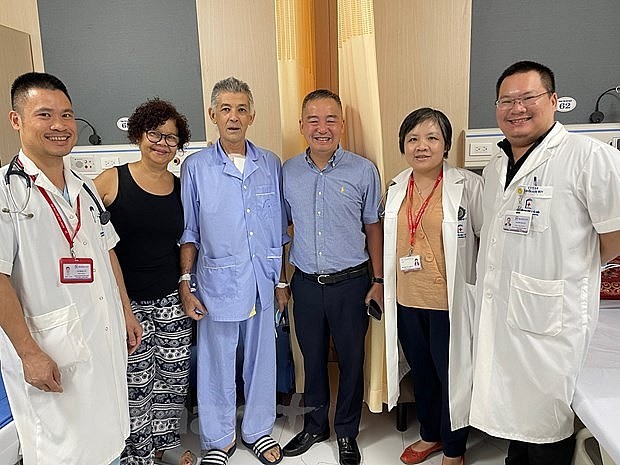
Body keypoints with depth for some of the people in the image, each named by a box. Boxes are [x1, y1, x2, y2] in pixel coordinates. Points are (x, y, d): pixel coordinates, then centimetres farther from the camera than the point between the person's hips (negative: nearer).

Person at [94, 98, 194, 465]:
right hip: (127, 302, -4)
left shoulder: (182, 187, 6)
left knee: (173, 375, 14)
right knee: (136, 383, 3)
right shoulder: (111, 181, -7)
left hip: (171, 299, 4)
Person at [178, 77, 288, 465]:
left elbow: (281, 228, 9)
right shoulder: (196, 167, -3)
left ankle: (259, 430, 38)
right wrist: (185, 284, -4)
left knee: (262, 360, 15)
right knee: (216, 366, 11)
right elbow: (188, 233, 1)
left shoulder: (271, 165, 4)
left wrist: (283, 280, 9)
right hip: (218, 285, -2)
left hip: (263, 284, 2)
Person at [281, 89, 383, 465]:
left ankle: (347, 433, 33)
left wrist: (378, 281, 0)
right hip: (306, 283, 2)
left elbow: (373, 227, 1)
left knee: (351, 360, 11)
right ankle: (315, 425, 39)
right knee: (313, 358, 16)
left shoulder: (363, 171, -5)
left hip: (350, 282, -2)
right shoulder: (287, 172, 1)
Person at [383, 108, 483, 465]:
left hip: (449, 302, -5)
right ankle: (430, 435, 44)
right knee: (421, 369, 20)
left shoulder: (468, 185, -12)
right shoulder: (397, 186, 5)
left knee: (452, 373, 11)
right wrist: (383, 285, 16)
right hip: (407, 300, 5)